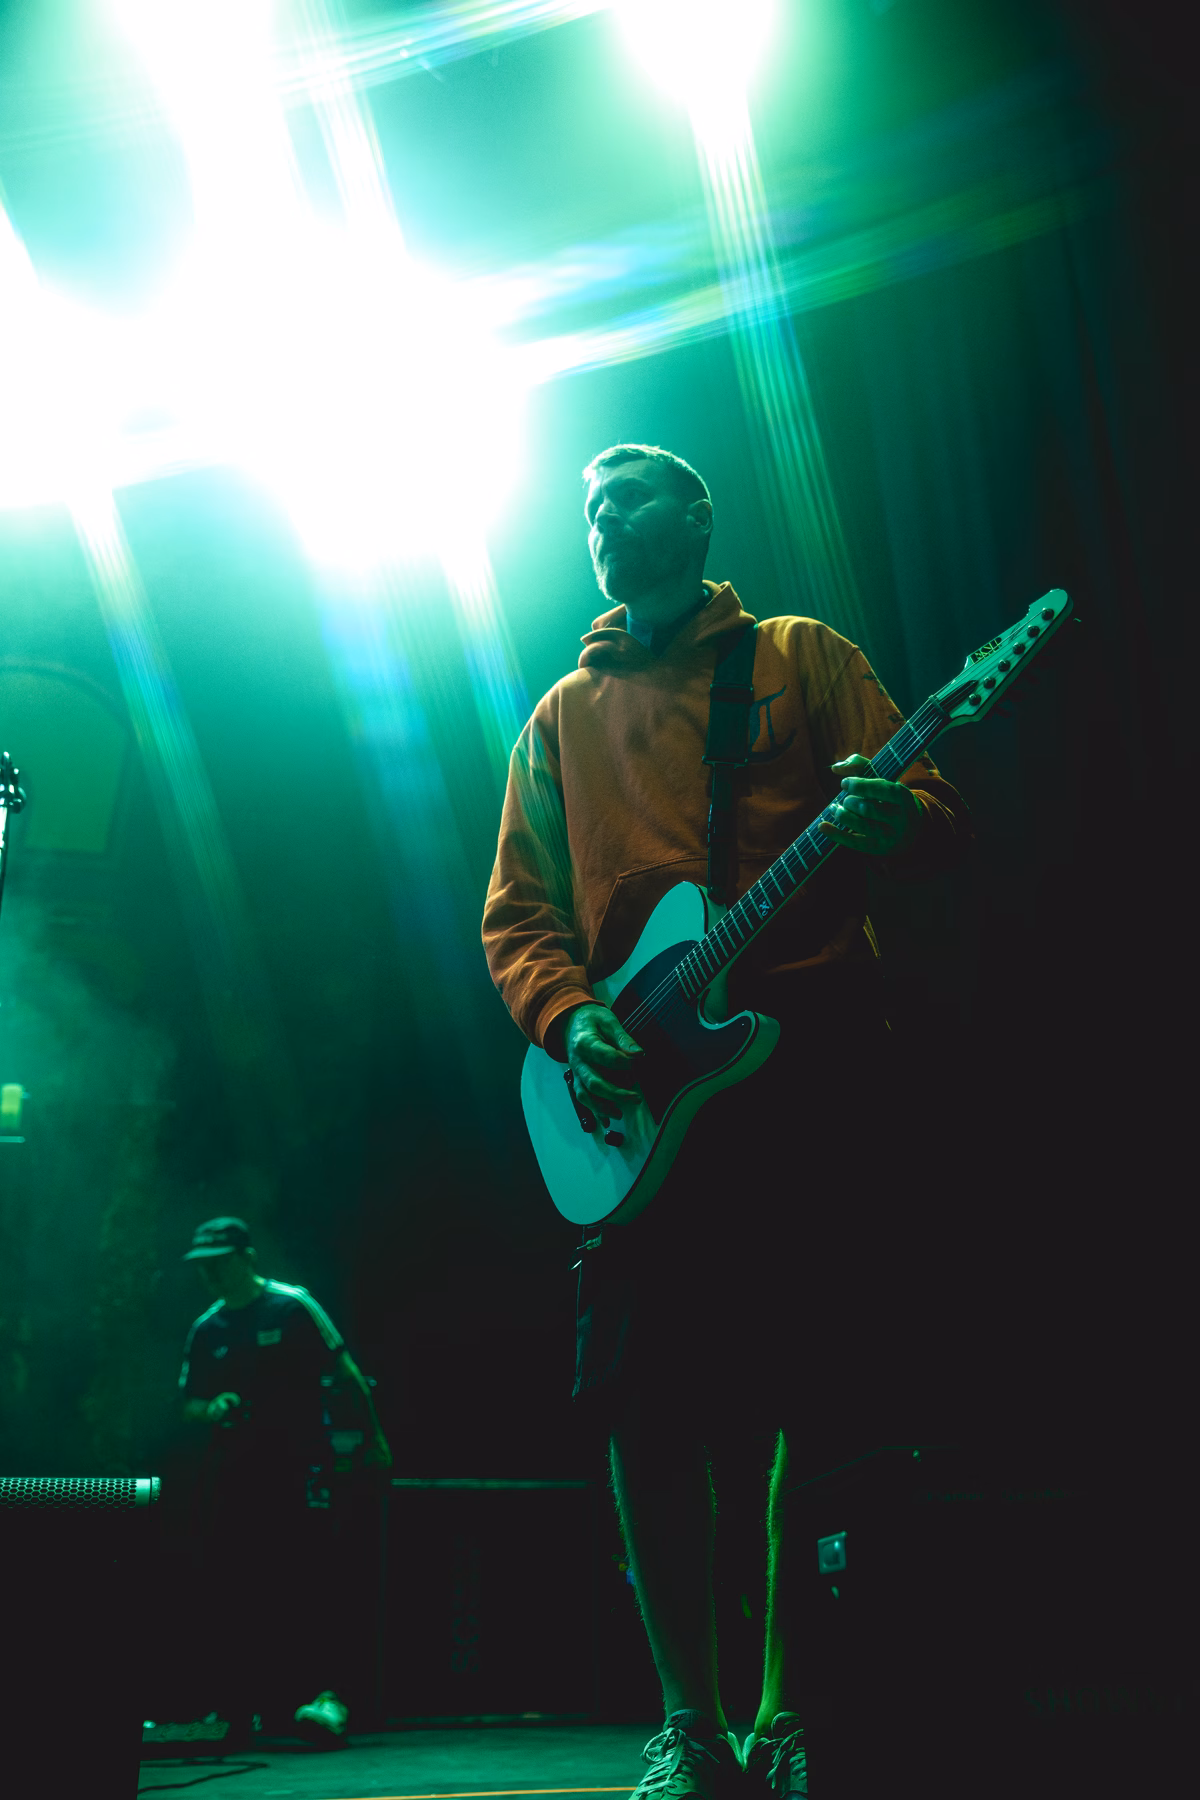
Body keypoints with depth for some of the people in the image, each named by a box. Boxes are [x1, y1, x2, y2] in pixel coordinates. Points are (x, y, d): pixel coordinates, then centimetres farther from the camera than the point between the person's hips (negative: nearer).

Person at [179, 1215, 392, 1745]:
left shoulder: (293, 1306, -2)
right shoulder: (204, 1331, 12)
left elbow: (345, 1370, 0)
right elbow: (189, 1406, 16)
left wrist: (372, 1436, -1)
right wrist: (211, 1409, -7)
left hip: (297, 1467, -5)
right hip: (230, 1471, 5)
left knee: (306, 1578, -13)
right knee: (228, 1586, 4)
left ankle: (326, 1695, -14)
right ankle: (236, 1708, 13)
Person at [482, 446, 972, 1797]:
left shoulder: (803, 659, 14)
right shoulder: (563, 717, 20)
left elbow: (937, 816, 5)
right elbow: (516, 914, 15)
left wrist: (892, 820, -20)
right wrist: (569, 1021, -6)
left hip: (820, 1065, -2)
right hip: (638, 1083, 2)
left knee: (827, 1404, -3)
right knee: (646, 1406, -5)